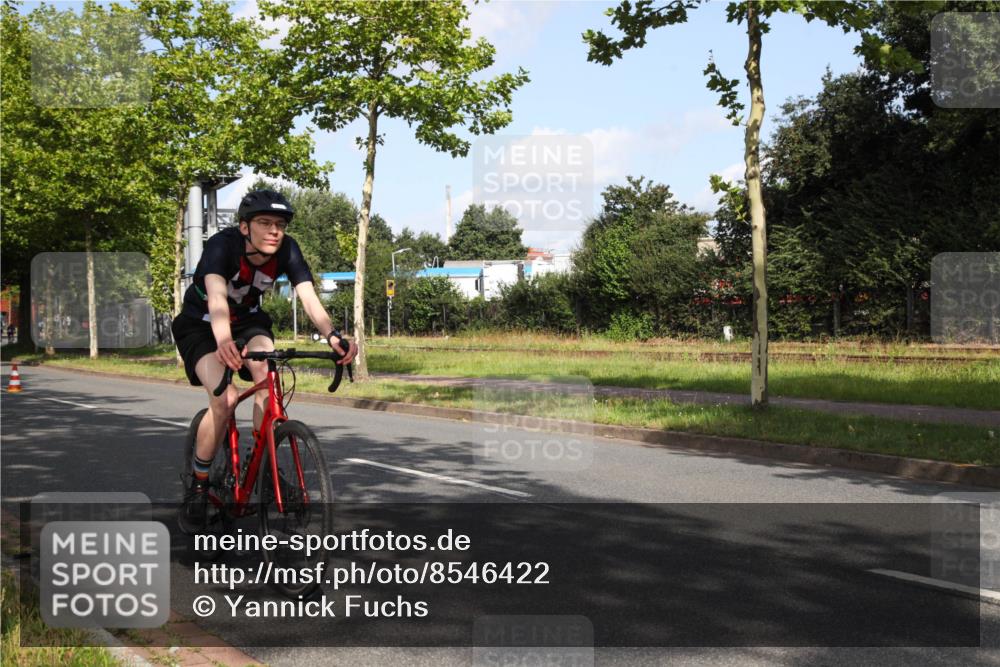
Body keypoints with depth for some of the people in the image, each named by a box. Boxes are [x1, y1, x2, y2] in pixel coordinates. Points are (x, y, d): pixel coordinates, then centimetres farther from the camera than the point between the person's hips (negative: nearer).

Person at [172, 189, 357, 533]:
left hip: (247, 321, 4)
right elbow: (217, 297, -48)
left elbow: (308, 296, -33)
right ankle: (197, 485, -5)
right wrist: (224, 341, -68)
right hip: (200, 325, -3)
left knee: (267, 375, -28)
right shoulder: (223, 245, -32)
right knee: (225, 398, -26)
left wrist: (333, 335, -52)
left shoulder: (287, 250, -21)